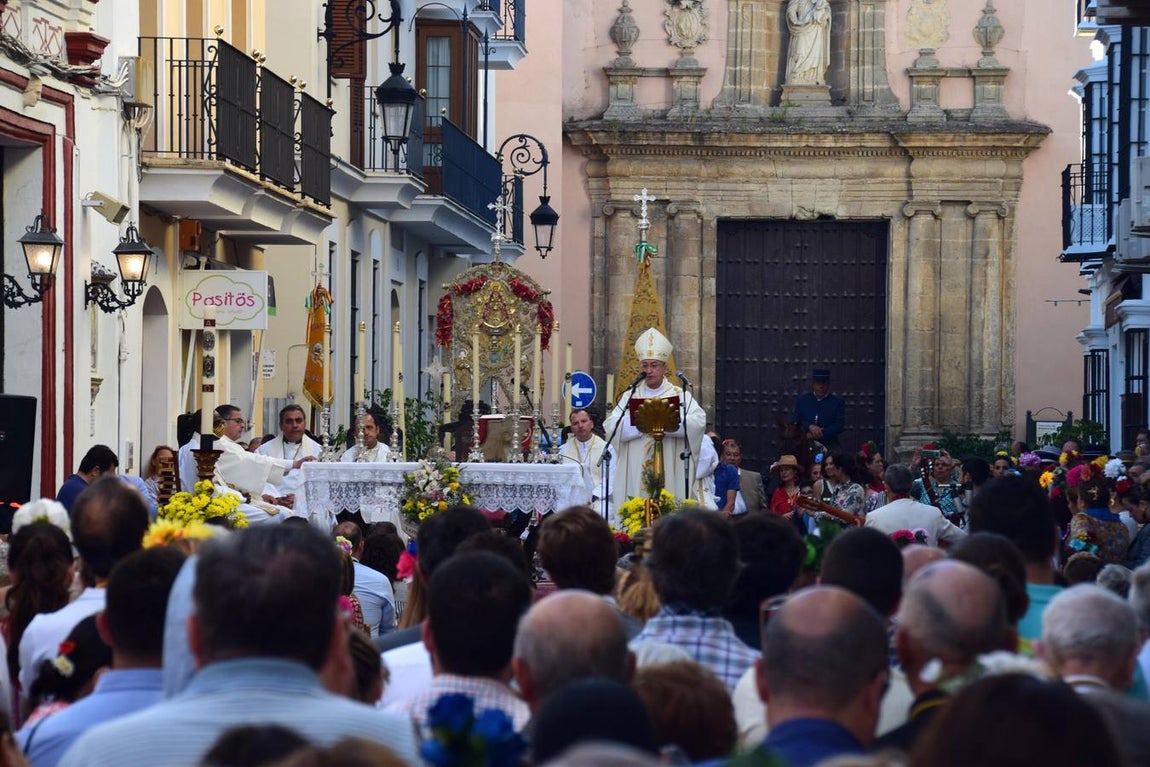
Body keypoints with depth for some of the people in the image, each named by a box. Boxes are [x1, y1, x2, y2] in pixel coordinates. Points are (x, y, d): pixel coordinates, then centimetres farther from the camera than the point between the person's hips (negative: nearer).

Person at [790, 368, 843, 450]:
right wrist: (810, 427, -14)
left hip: (828, 447, -1)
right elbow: (794, 421, 6)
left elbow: (840, 426, -2)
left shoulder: (838, 402, 6)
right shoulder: (802, 399, 12)